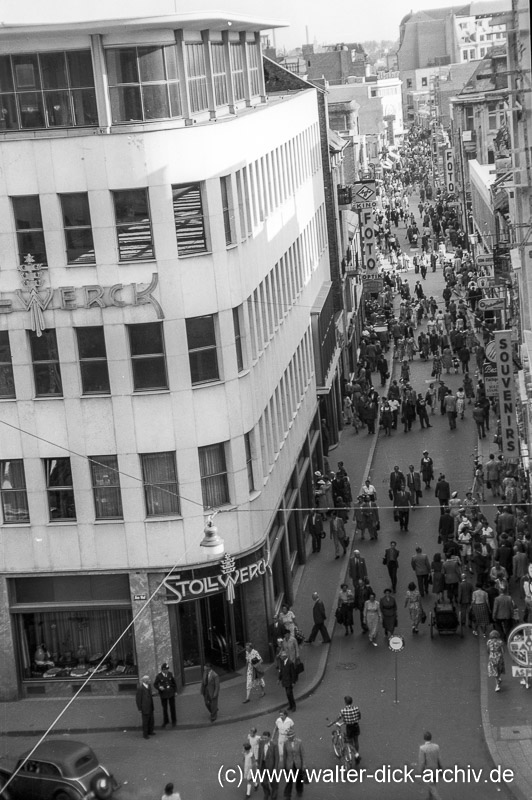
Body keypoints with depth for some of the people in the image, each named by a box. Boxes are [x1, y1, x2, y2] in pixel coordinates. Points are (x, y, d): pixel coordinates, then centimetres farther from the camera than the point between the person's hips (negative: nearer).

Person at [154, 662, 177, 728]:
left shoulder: (170, 674, -9)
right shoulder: (158, 676, -16)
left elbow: (174, 682, 3)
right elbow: (155, 685, -8)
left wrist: (175, 691, 4)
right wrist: (159, 687, -30)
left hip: (171, 693, 1)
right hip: (163, 694, -1)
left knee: (172, 707, 7)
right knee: (164, 708, 10)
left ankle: (174, 721, 25)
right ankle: (165, 721, 31)